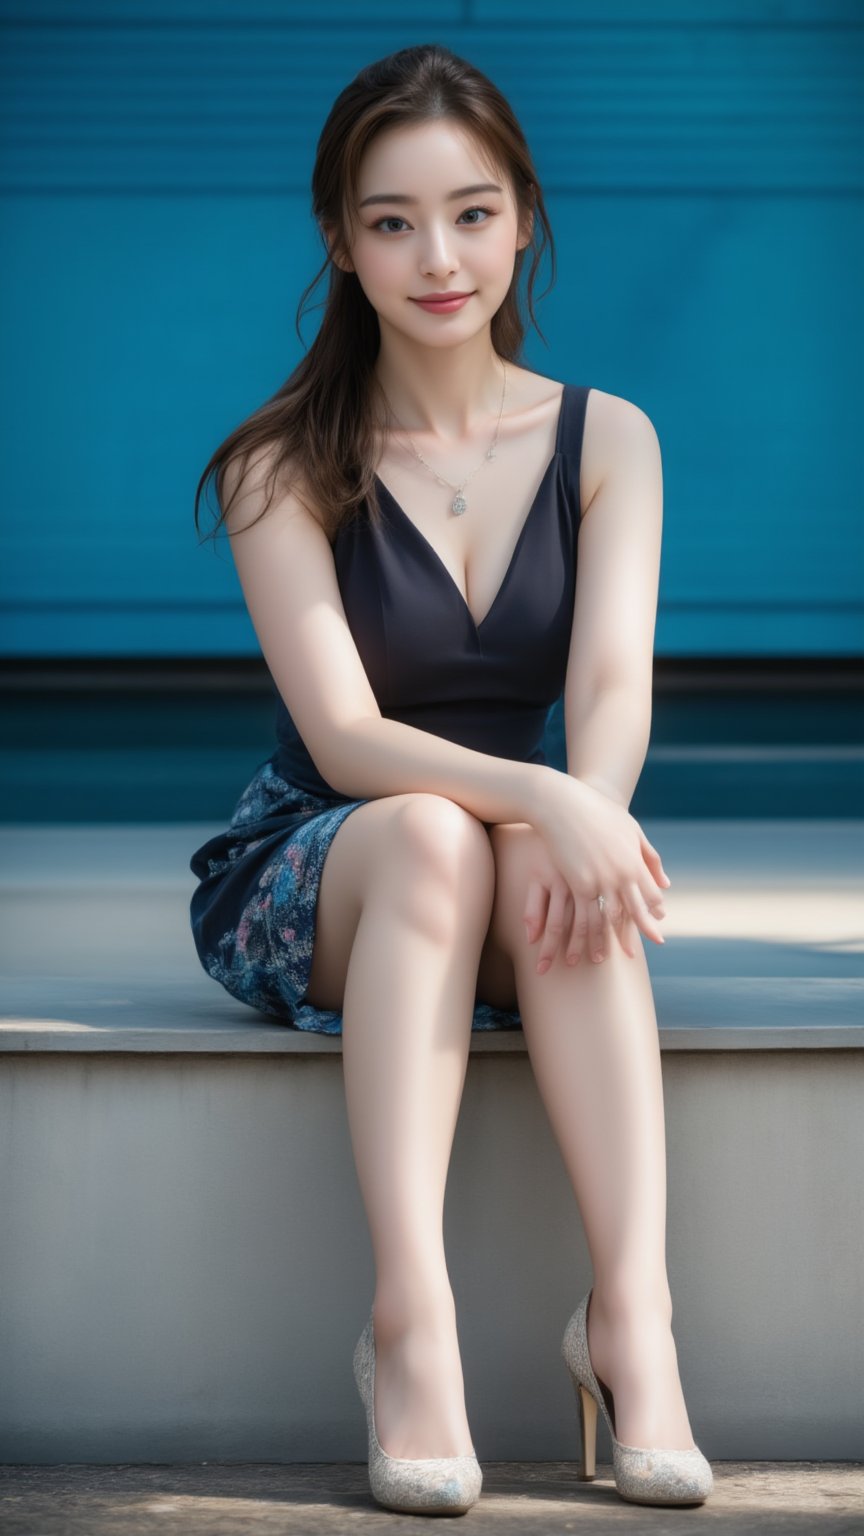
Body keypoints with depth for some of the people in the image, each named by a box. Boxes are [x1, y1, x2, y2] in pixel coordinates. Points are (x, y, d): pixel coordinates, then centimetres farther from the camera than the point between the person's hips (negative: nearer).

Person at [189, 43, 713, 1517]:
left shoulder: (607, 440, 3)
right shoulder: (284, 469, -6)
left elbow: (613, 679, -12)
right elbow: (343, 735, -18)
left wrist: (591, 807, -36)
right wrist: (540, 797, -37)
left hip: (519, 854, 2)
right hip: (303, 884, -2)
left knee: (560, 867, -34)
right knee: (432, 837, -36)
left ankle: (631, 1309, -42)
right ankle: (409, 1323, -45)